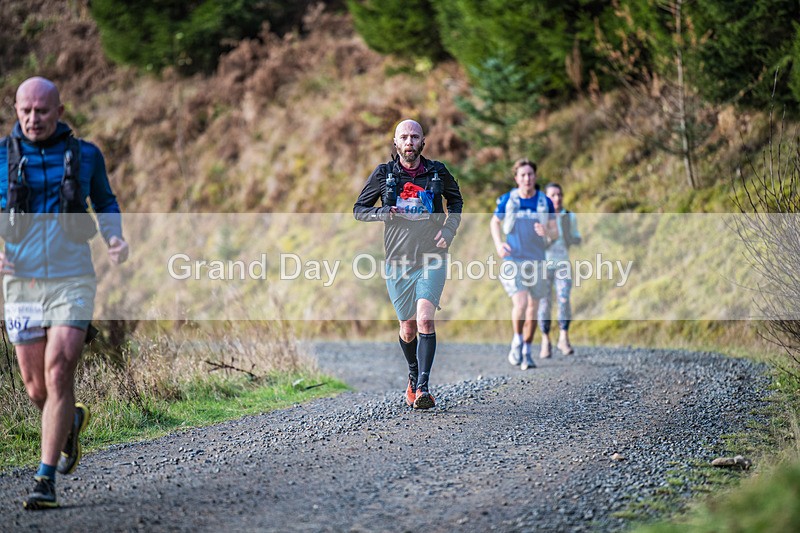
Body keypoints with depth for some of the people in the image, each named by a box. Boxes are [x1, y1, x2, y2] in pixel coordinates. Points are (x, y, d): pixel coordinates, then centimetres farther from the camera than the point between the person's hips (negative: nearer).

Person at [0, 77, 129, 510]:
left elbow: (105, 202, 17)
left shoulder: (85, 155, 1)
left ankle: (46, 480, -11)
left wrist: (114, 238, -3)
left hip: (72, 283, -1)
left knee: (58, 376, -15)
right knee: (35, 387, 10)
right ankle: (71, 422, 45)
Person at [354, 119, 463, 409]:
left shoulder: (438, 172, 3)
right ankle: (413, 376, 35)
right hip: (398, 262, 1)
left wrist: (449, 230, 5)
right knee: (408, 328, 9)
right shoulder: (383, 174, 0)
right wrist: (382, 213, -13)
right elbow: (359, 209, 8)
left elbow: (456, 200, 21)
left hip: (431, 259, -1)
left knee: (425, 319, -18)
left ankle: (423, 387, -18)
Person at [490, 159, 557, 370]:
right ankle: (517, 341, 5)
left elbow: (554, 232, 6)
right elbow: (495, 222, 14)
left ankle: (526, 352, 20)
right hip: (514, 260, -2)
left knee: (533, 307, 7)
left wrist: (546, 232, -18)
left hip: (536, 261, 2)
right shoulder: (507, 200, -1)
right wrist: (498, 244, -3)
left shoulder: (545, 202, 1)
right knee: (520, 303, -19)